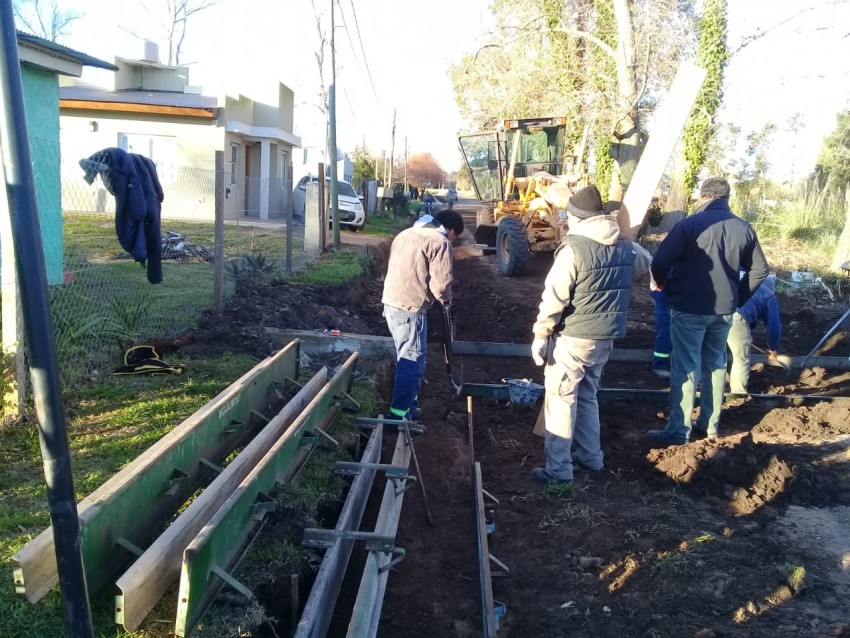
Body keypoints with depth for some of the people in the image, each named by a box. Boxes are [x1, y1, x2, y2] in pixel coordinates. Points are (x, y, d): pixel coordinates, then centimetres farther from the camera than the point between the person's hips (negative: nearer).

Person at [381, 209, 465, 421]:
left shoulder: (406, 233, 18)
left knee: (407, 357, 19)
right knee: (411, 360, -3)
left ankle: (409, 403, 29)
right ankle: (400, 413, -3)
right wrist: (446, 299, 7)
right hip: (410, 307, -9)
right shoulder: (440, 241, -8)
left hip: (391, 302, 9)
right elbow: (441, 283, -14)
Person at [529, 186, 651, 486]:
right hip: (606, 336, 7)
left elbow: (554, 297, -17)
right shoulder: (625, 247, 4)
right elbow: (646, 262, 27)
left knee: (561, 400, 2)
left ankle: (558, 470, 6)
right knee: (587, 396, 23)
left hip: (573, 338, -7)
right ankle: (590, 455, 33)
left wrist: (541, 335, -9)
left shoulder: (574, 248, -16)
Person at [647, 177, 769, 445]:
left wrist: (661, 283, 6)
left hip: (688, 308, -5)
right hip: (724, 309, 5)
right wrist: (737, 297, 17)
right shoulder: (744, 228, 4)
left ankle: (678, 430, 2)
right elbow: (760, 270, 9)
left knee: (685, 368, -1)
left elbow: (660, 261, -15)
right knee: (716, 365, 17)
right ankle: (710, 425, 25)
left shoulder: (690, 224, -12)